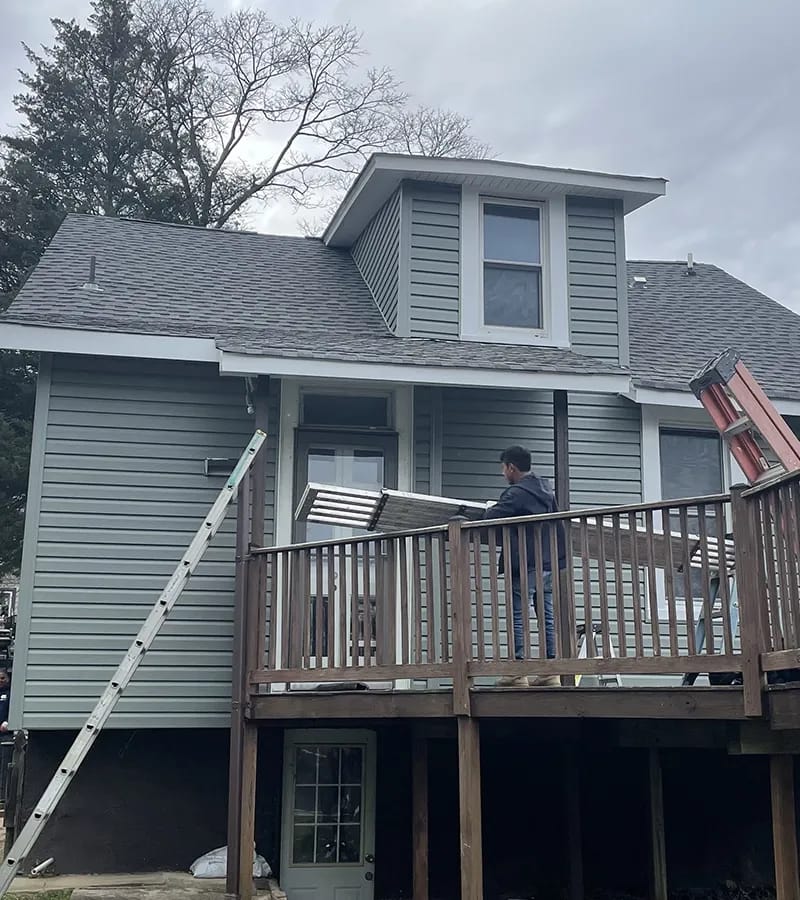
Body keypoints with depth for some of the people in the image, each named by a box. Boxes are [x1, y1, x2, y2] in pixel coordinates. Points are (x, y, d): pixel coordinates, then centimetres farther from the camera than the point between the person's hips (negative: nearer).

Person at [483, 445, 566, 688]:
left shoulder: (516, 493, -13)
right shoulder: (545, 490, 15)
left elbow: (490, 518, -17)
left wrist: (490, 510, 4)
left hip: (526, 565, -8)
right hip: (549, 563, 8)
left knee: (517, 616, -3)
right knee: (546, 615, 8)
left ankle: (518, 672, -5)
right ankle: (550, 672, 8)